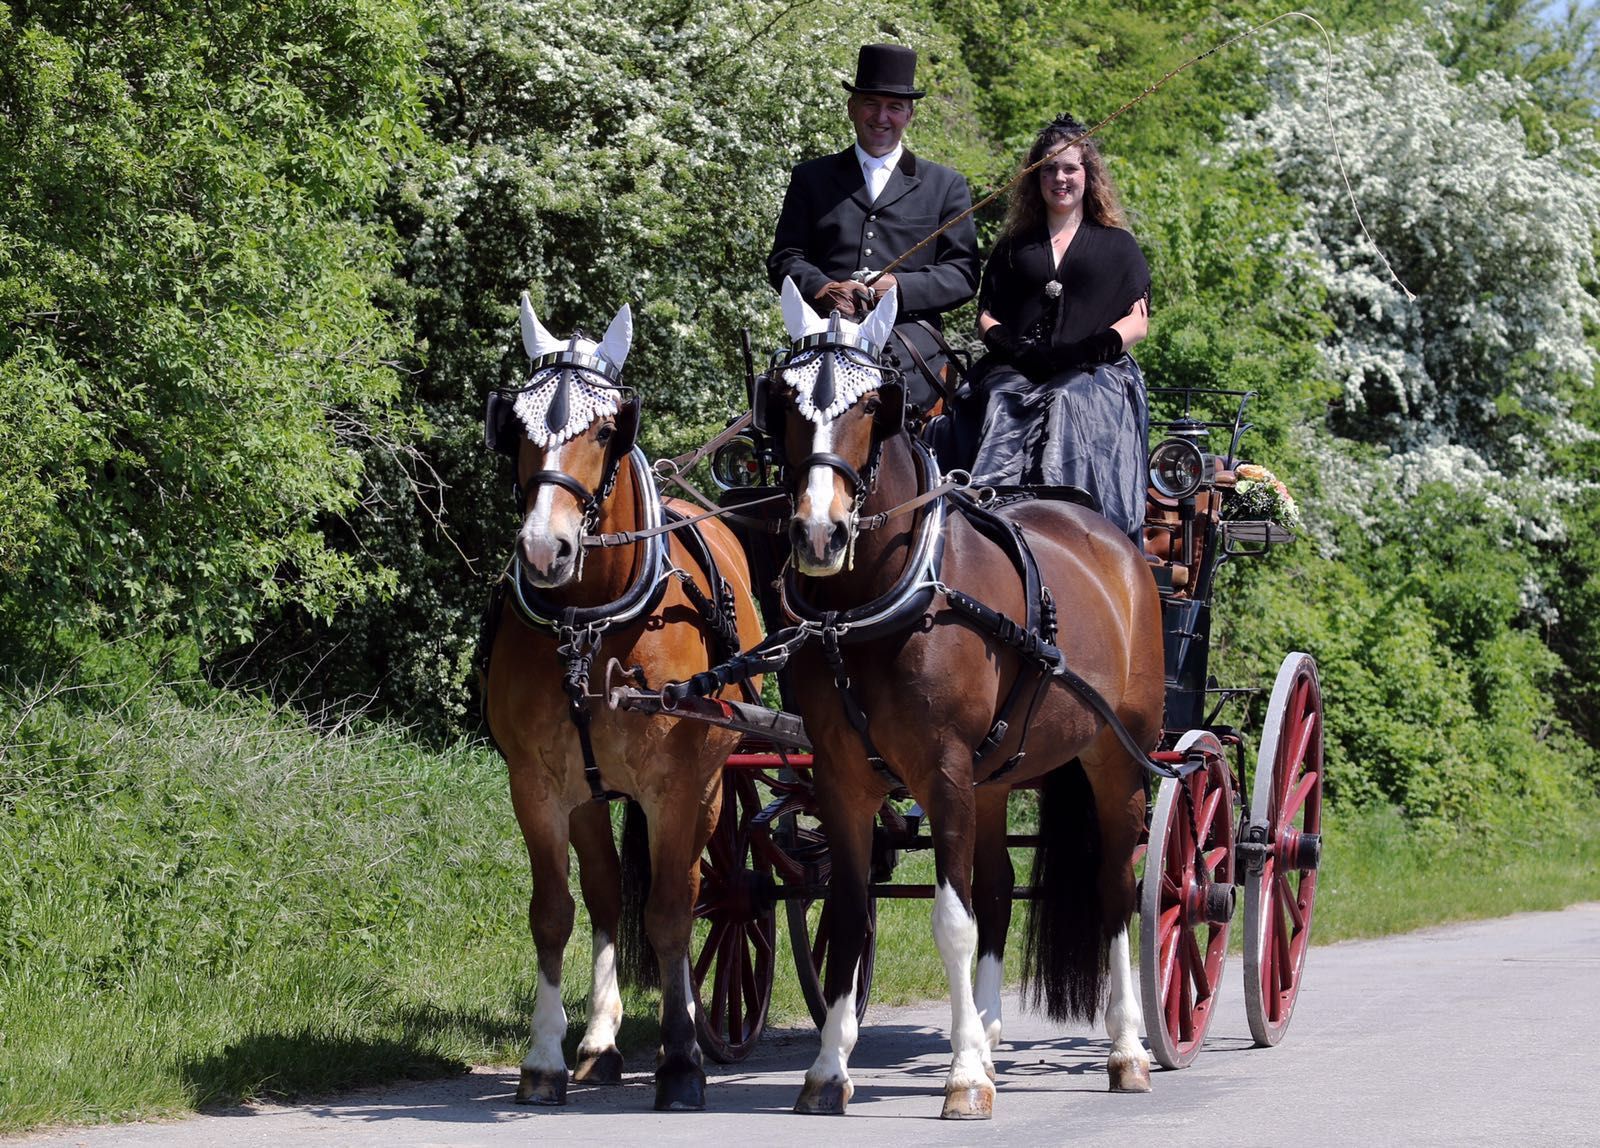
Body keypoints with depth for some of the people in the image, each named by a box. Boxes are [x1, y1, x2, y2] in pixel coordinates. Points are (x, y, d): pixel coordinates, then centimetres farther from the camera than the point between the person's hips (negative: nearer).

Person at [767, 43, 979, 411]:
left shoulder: (945, 185, 19)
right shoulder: (811, 178, 22)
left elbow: (963, 273, 12)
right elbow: (784, 258, 15)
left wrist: (902, 287, -8)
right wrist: (824, 289, -8)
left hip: (908, 329, -1)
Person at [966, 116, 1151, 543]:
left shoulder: (1117, 246, 20)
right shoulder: (1013, 247, 26)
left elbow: (1138, 322, 10)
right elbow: (986, 315, 20)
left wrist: (1092, 347, -9)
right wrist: (1010, 344, -4)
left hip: (1095, 373, -2)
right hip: (1017, 374, 2)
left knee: (1073, 403, -37)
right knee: (1002, 406, -33)